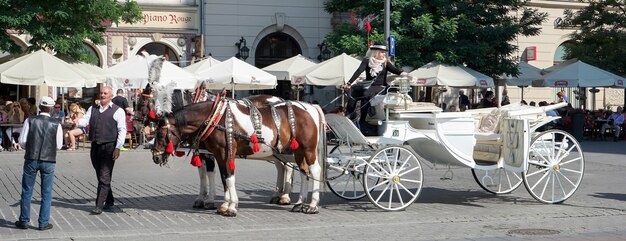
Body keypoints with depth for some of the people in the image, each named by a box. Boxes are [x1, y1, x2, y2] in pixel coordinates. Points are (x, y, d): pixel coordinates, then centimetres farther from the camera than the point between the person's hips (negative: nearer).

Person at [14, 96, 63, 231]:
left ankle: (24, 221, 17)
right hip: (49, 161, 0)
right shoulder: (56, 125, -5)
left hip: (31, 159, 1)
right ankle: (43, 223, 10)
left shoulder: (30, 121, -4)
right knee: (46, 193, 9)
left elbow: (22, 141, -5)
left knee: (27, 191, 12)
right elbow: (58, 145, -1)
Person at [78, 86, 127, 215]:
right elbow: (85, 120, 2)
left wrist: (118, 148, -12)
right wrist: (77, 122, -22)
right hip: (95, 146, 6)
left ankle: (99, 206, -10)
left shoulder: (117, 111, 1)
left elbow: (122, 130, -4)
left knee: (104, 177, -9)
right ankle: (109, 201, 27)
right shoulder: (93, 109, 16)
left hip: (109, 147, -6)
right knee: (100, 176, 13)